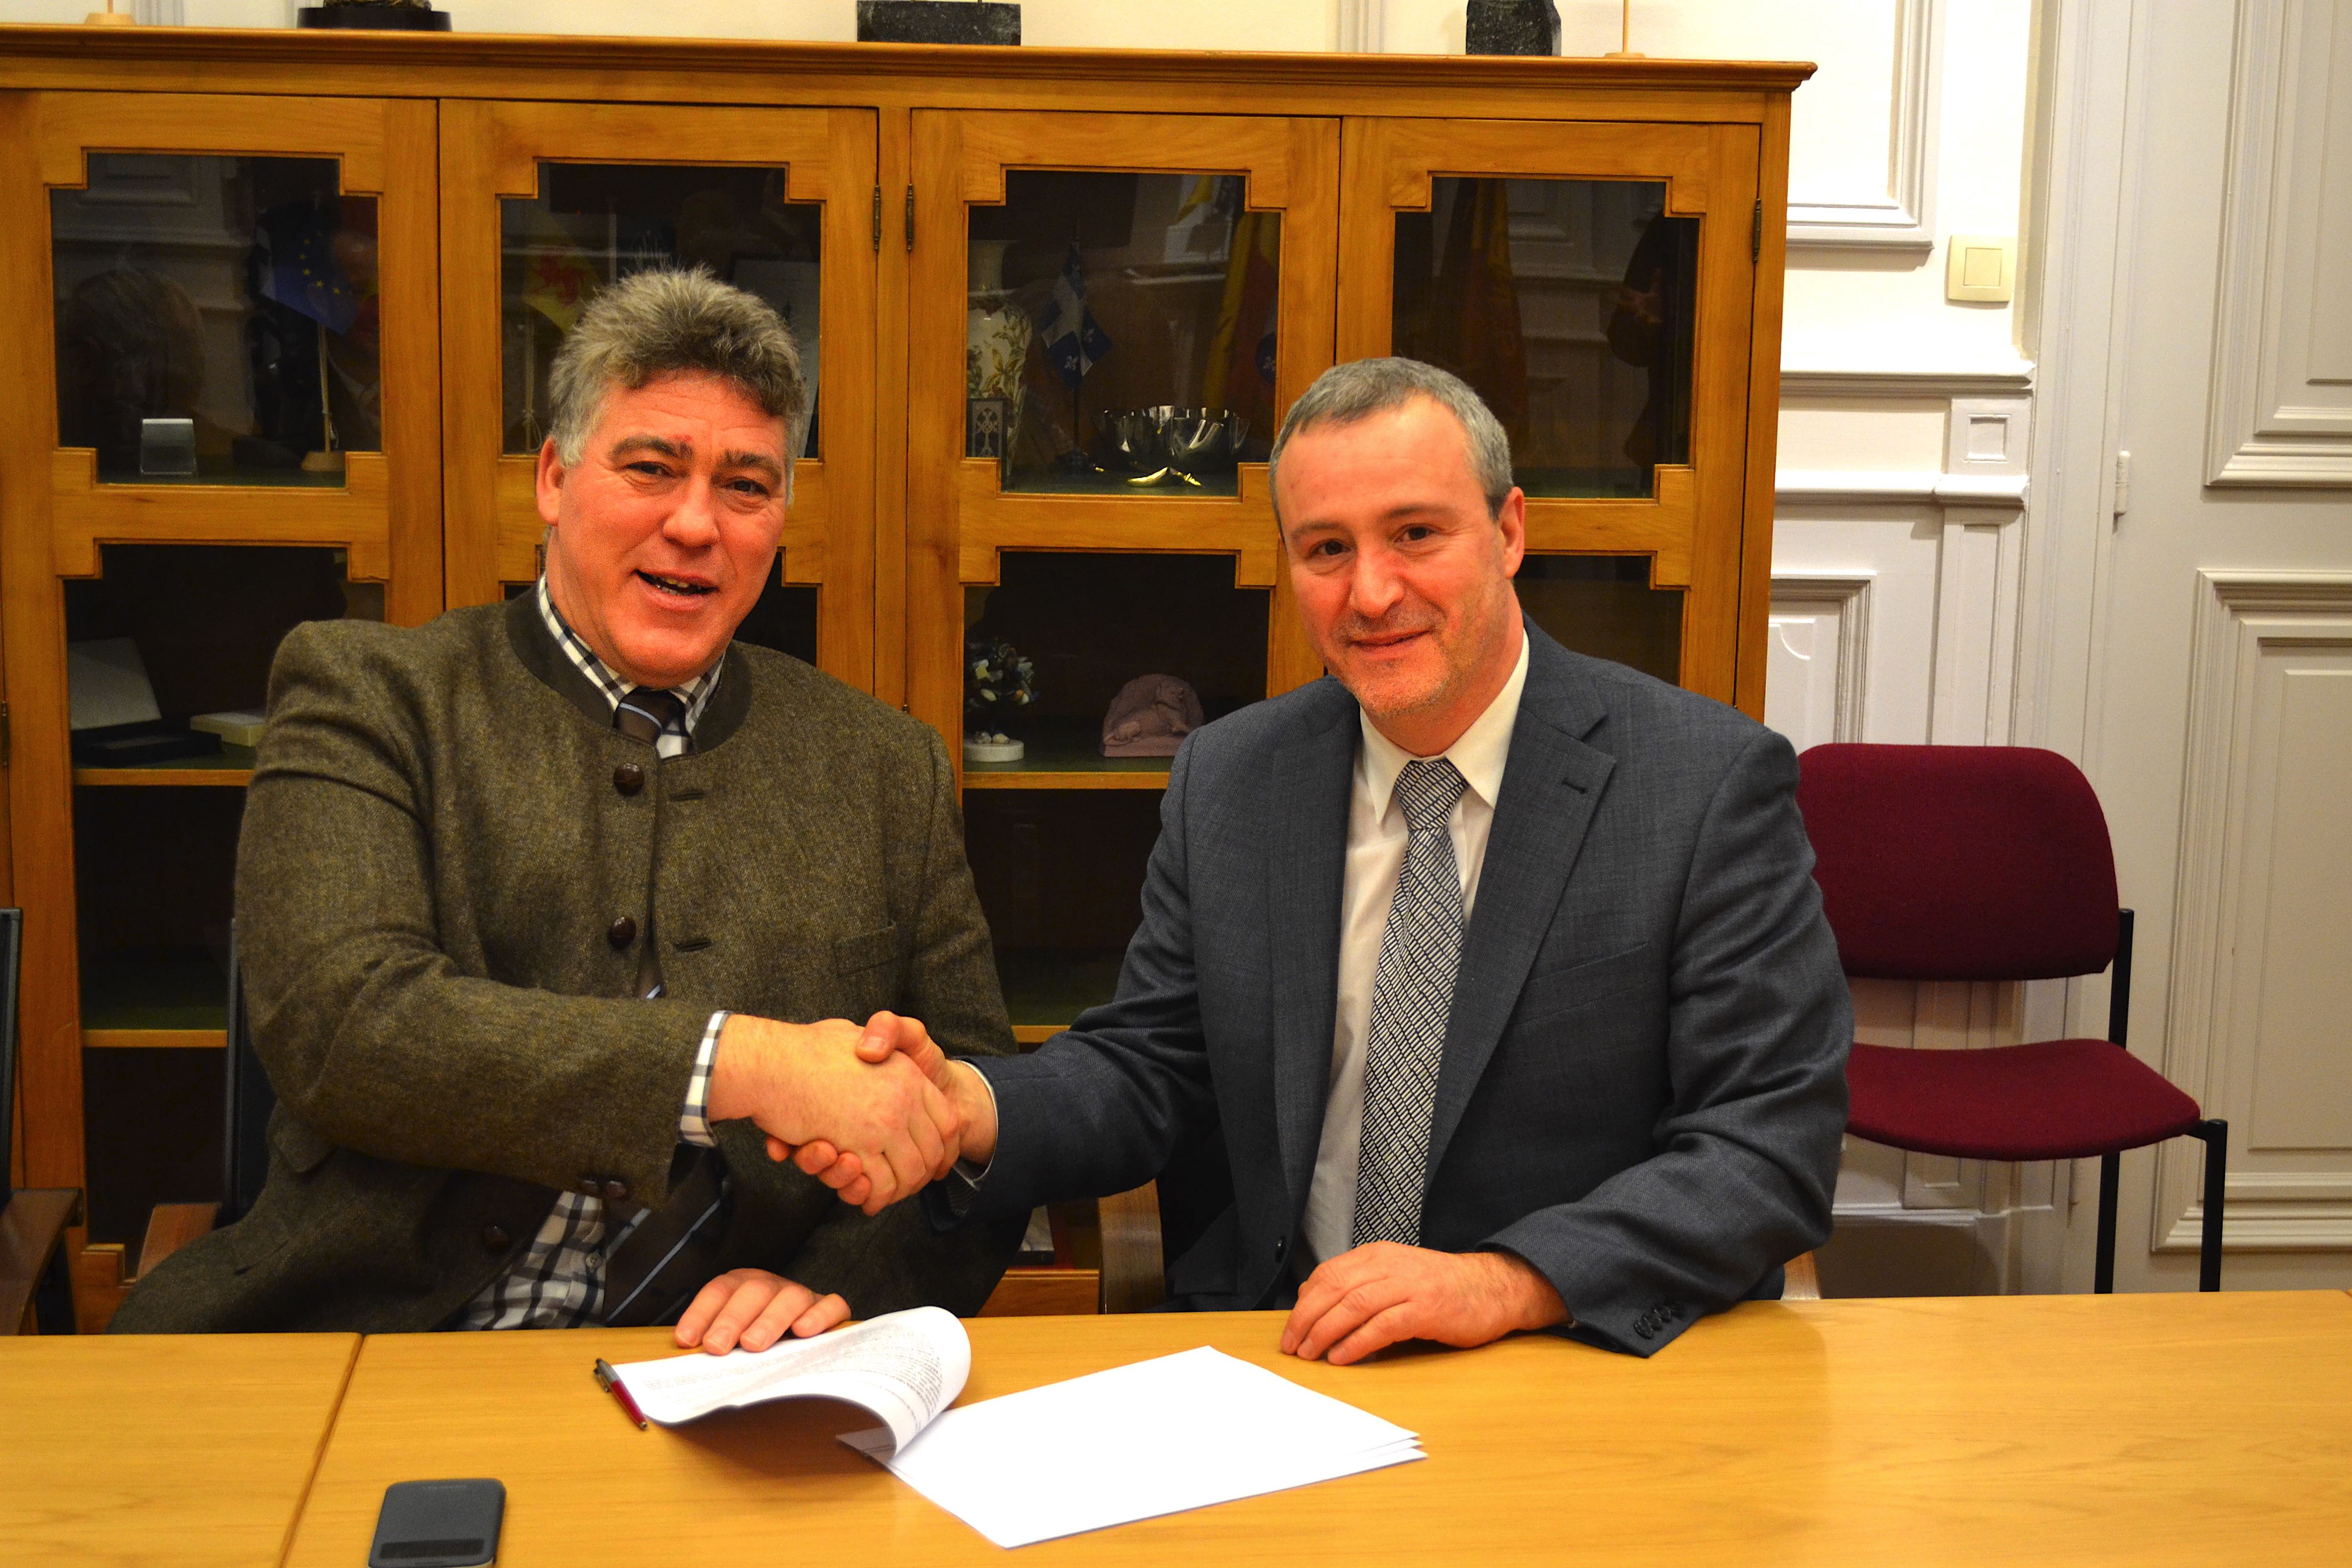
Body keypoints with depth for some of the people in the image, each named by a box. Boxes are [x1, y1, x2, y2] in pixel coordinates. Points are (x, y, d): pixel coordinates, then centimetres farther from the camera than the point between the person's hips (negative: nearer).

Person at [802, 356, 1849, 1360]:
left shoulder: (1715, 780, -7)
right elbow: (1151, 1068, 10)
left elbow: (1775, 1140, -11)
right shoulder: (1223, 783, 7)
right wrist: (970, 1110, -12)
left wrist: (1508, 1282, -24)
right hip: (1273, 1359, 4)